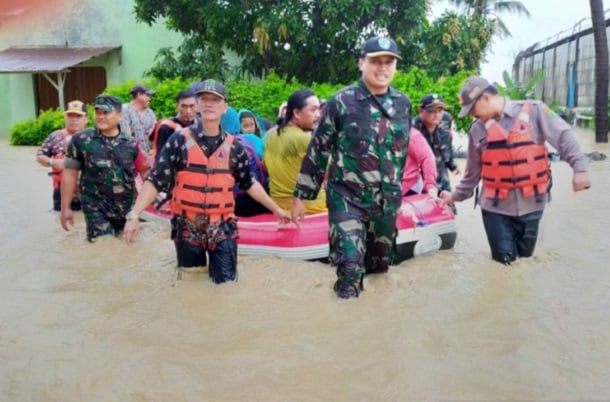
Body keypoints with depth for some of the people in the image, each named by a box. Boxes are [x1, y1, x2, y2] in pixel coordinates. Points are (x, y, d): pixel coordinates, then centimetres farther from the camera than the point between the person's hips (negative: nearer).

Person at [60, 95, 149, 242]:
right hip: (96, 209, -3)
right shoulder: (81, 140, -6)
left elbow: (146, 172, 9)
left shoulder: (130, 143, 1)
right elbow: (70, 174, -2)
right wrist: (66, 208, -3)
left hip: (128, 208, 3)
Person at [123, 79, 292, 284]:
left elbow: (249, 184, 13)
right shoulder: (180, 140, -7)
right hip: (187, 229, -1)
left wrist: (276, 209, 16)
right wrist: (134, 214, -19)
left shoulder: (234, 146, 1)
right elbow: (155, 180, -9)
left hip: (222, 229, 1)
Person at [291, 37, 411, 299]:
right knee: (350, 266, -10)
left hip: (387, 201, 5)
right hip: (347, 199, -4)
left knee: (380, 266, 14)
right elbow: (317, 151, -5)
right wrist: (300, 196, -5)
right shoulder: (341, 102, -9)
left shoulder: (403, 104, 4)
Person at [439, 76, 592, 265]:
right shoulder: (478, 129, 7)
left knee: (525, 258, 10)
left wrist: (579, 167, -20)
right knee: (505, 260, -1)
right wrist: (457, 195, 21)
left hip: (530, 203, -1)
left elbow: (563, 136, -8)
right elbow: (473, 171, 17)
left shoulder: (533, 110, -4)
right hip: (496, 206, 2)